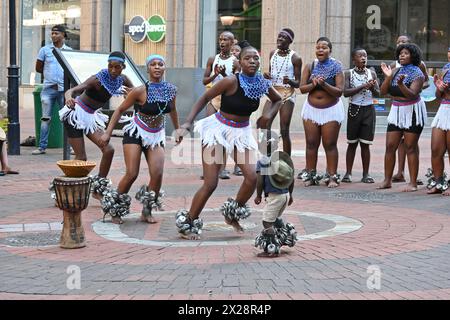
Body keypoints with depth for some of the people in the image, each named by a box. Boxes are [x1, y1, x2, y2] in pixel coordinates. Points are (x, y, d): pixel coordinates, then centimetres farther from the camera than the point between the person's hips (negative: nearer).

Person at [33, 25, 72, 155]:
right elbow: (38, 68, 12)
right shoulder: (45, 50, 7)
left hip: (64, 89, 0)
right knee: (45, 118, 0)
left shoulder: (69, 51, 7)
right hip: (48, 88, 0)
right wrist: (49, 74, 10)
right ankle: (42, 147, 4)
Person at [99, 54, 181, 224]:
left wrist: (178, 130, 27)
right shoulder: (140, 91, -18)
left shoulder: (171, 90, -5)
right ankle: (115, 210, 7)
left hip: (156, 135, 4)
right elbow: (120, 110, -7)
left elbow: (172, 110, 17)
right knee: (132, 174, -13)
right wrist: (108, 132, -12)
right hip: (136, 132, -4)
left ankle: (147, 212, 4)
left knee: (157, 174, -13)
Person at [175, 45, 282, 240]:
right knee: (210, 183, -8)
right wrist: (187, 123, -20)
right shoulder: (232, 82, -20)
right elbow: (205, 98, -13)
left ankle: (233, 214, 16)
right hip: (219, 129, -5)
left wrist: (269, 114, -4)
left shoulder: (263, 84, -4)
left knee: (252, 177, -10)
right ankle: (186, 224, 9)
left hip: (242, 133, 5)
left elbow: (278, 100, 16)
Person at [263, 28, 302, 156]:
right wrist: (266, 76, -1)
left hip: (287, 95, -5)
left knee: (284, 131, -6)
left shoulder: (295, 58, -6)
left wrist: (290, 81, -25)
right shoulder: (273, 53, 9)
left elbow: (298, 83, -3)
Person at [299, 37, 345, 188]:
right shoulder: (310, 66, 3)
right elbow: (302, 88, -1)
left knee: (330, 144, -1)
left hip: (331, 110, -3)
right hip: (311, 109, 3)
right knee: (311, 143, 4)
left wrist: (324, 84, -24)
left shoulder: (336, 67, -6)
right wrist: (313, 84, -19)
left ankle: (332, 177, 3)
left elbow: (339, 91, -12)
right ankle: (310, 176, 11)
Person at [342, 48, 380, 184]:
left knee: (365, 143, 3)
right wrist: (362, 87, -19)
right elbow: (346, 92, -11)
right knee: (352, 143, 3)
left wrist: (372, 88, -20)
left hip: (368, 110, 1)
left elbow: (378, 93, 2)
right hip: (354, 109, -1)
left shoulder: (372, 73, 5)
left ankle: (366, 174, 7)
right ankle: (348, 173, 9)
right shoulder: (349, 74, 0)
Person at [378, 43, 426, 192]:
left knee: (410, 147, -5)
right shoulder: (395, 71, 8)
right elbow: (383, 91, 2)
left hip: (412, 112, -5)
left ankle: (413, 183, -2)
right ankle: (387, 180, 7)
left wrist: (400, 84, -36)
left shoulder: (417, 73, -8)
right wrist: (388, 77, -12)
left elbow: (412, 94, -21)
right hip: (396, 111, 5)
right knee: (390, 146, 0)